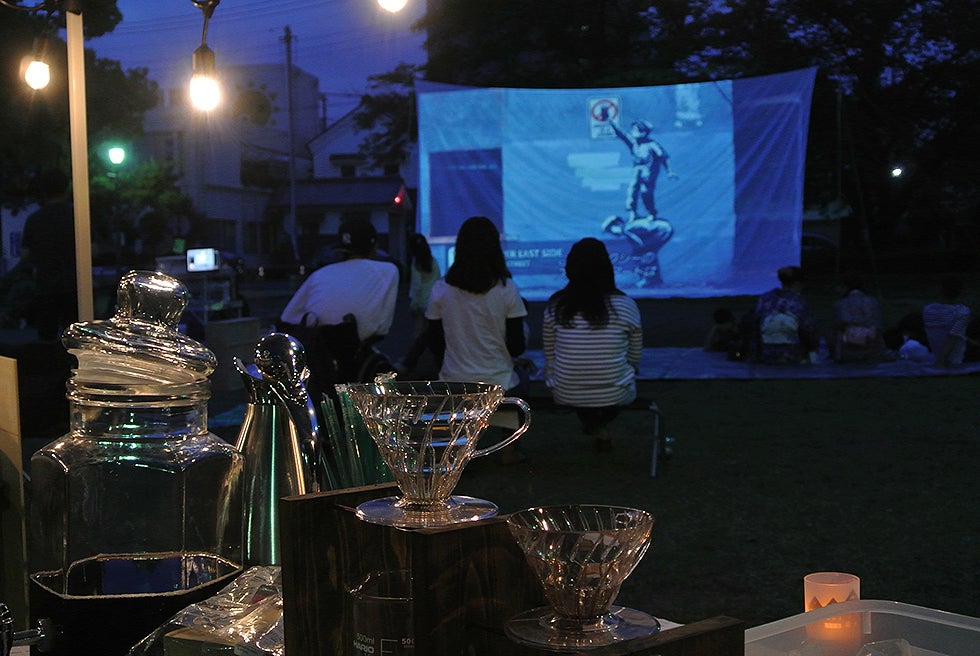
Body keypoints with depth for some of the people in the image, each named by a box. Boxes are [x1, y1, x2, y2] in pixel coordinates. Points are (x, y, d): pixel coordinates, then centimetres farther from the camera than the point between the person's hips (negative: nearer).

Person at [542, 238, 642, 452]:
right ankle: (600, 424, 25)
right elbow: (635, 357, 4)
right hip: (614, 395, 0)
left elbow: (549, 355, 6)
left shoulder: (555, 305, -6)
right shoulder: (625, 305, -9)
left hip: (565, 394, 1)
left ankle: (595, 426, 23)